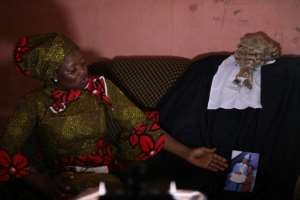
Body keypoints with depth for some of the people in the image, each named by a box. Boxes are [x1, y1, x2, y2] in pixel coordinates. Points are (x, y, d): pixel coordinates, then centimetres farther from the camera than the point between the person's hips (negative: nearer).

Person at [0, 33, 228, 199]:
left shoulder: (102, 88, 4)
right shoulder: (35, 103, -2)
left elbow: (140, 126, 0)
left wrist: (186, 153, -7)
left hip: (109, 173, 3)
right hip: (64, 182, -2)